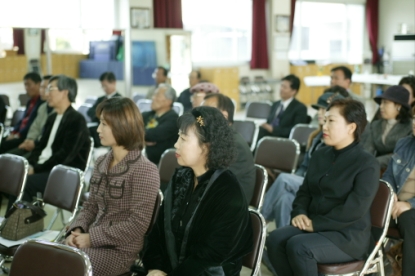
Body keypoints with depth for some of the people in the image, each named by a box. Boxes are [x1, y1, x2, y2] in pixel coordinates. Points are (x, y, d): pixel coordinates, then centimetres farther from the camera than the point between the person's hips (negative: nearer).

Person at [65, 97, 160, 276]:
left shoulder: (144, 171, -14)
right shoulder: (101, 163, 10)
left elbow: (138, 224, -19)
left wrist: (92, 238, -17)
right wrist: (77, 230, -5)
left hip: (121, 250, -7)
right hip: (93, 241, 7)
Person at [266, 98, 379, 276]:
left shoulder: (367, 164, -10)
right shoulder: (320, 155, 13)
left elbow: (354, 210, -19)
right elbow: (304, 191, 17)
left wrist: (316, 224, -18)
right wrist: (299, 213, -5)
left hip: (348, 235, -6)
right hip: (315, 226, 7)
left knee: (298, 247, -31)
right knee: (275, 239, -20)